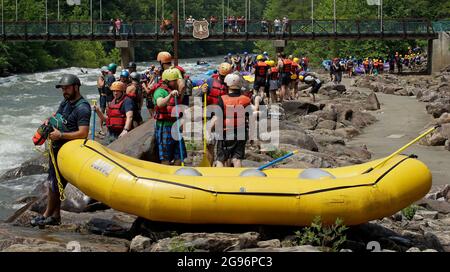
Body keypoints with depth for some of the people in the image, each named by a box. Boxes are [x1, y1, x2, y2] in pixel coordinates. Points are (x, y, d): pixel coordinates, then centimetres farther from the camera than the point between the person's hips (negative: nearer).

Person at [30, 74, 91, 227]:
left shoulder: (82, 108, -17)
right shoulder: (65, 102, 11)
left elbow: (83, 133, -25)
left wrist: (60, 135, -23)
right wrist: (48, 122, 0)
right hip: (56, 149, 9)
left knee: (54, 184, -1)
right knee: (54, 183, 13)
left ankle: (48, 215, 13)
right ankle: (55, 215, 22)